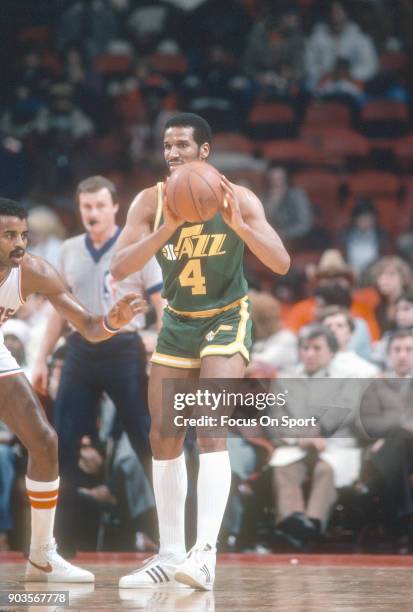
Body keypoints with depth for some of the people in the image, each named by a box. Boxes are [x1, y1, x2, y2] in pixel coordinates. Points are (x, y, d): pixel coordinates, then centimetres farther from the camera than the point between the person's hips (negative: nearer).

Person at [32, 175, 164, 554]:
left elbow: (163, 307, -6)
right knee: (62, 443, 1)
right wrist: (42, 359, 14)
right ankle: (62, 537, 7)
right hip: (81, 352, 4)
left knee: (149, 441, -2)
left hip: (123, 351, -4)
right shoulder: (69, 250, 9)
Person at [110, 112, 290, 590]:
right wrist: (167, 229, -33)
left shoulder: (238, 199, -14)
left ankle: (206, 553, -27)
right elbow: (119, 268, -19)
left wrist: (238, 225, -34)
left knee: (210, 429, -20)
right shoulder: (151, 202, -9)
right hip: (177, 322, 4)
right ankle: (170, 554, 16)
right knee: (164, 438, 5)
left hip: (226, 321, -4)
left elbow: (281, 264, -20)